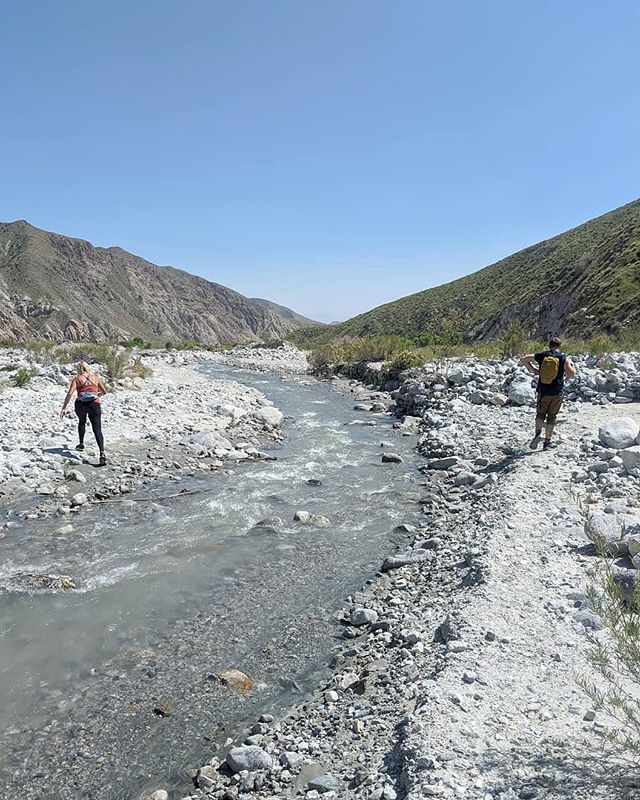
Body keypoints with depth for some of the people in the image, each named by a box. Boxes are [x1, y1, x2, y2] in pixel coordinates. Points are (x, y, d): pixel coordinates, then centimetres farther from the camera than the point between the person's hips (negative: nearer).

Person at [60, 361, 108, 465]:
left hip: (81, 404, 0)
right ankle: (102, 452, -24)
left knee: (81, 422, 32)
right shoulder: (95, 378, 14)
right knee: (97, 429, -6)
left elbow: (70, 394, -4)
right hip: (95, 404, 0)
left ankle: (81, 444, 42)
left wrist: (64, 408, -5)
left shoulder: (77, 379, 8)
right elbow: (104, 391, 21)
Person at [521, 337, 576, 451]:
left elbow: (523, 359, 6)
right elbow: (572, 375, -8)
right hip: (557, 393, -1)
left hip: (543, 391, 1)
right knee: (551, 416, 11)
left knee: (540, 414, 15)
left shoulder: (541, 355, 0)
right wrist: (572, 365, 10)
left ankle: (538, 433, -12)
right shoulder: (564, 358, -6)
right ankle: (547, 442, 11)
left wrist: (532, 370, 11)